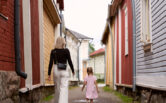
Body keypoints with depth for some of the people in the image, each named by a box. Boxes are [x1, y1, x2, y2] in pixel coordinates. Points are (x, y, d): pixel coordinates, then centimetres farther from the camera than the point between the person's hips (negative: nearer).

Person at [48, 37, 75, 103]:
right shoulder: (66, 51, -5)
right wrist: (73, 71, 12)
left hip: (56, 71, 3)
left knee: (57, 88, 17)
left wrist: (49, 74, -1)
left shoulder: (53, 51, 0)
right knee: (64, 88, -6)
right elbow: (70, 62, -3)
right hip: (64, 71, -3)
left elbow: (51, 63, -4)